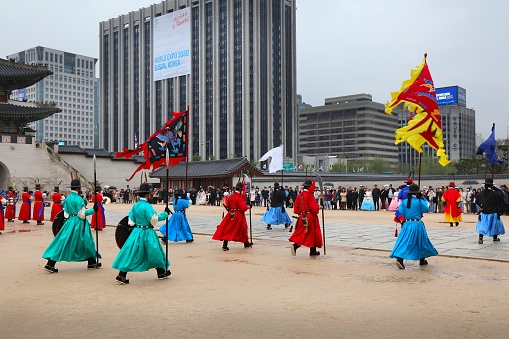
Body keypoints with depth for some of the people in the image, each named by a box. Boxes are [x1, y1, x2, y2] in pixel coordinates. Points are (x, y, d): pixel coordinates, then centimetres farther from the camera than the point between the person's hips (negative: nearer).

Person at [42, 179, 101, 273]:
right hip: (79, 224, -6)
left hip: (69, 222, 6)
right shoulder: (79, 199, -14)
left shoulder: (67, 198, 6)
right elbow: (82, 214, -15)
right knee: (86, 241, 9)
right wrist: (93, 210, -7)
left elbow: (66, 214, 11)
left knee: (62, 242, 6)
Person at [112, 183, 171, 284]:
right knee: (154, 251, 10)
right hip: (147, 233, -6)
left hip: (136, 232, 6)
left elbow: (131, 221, 9)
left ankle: (121, 276, 2)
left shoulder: (135, 205, 5)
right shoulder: (147, 206, -17)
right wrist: (165, 213, -13)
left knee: (131, 253, 6)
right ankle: (161, 272, 26)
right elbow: (154, 219, -21)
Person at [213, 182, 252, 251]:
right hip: (239, 216, -5)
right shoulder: (240, 197, -16)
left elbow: (227, 206, 11)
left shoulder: (230, 196, 3)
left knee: (227, 229, 4)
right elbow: (243, 207, -20)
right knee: (243, 229, 12)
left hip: (230, 215, 5)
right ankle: (246, 243, 27)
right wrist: (247, 207, 0)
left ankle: (225, 245, -5)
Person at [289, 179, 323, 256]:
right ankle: (313, 251, 11)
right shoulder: (309, 195, -14)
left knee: (301, 233, 12)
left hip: (302, 217, 6)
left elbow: (296, 209, 7)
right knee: (312, 233, 6)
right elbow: (314, 208, -17)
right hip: (310, 218, -6)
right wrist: (319, 207, 1)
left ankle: (295, 245, -5)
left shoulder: (299, 196, 5)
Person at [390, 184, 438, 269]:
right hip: (417, 224, -3)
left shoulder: (404, 202, 0)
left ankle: (399, 259, -17)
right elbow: (426, 208, 5)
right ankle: (422, 260, 29)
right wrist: (423, 198, 13)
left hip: (407, 224, 3)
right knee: (421, 242, 16)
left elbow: (400, 211, 0)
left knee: (404, 242, 1)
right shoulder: (419, 201, -9)